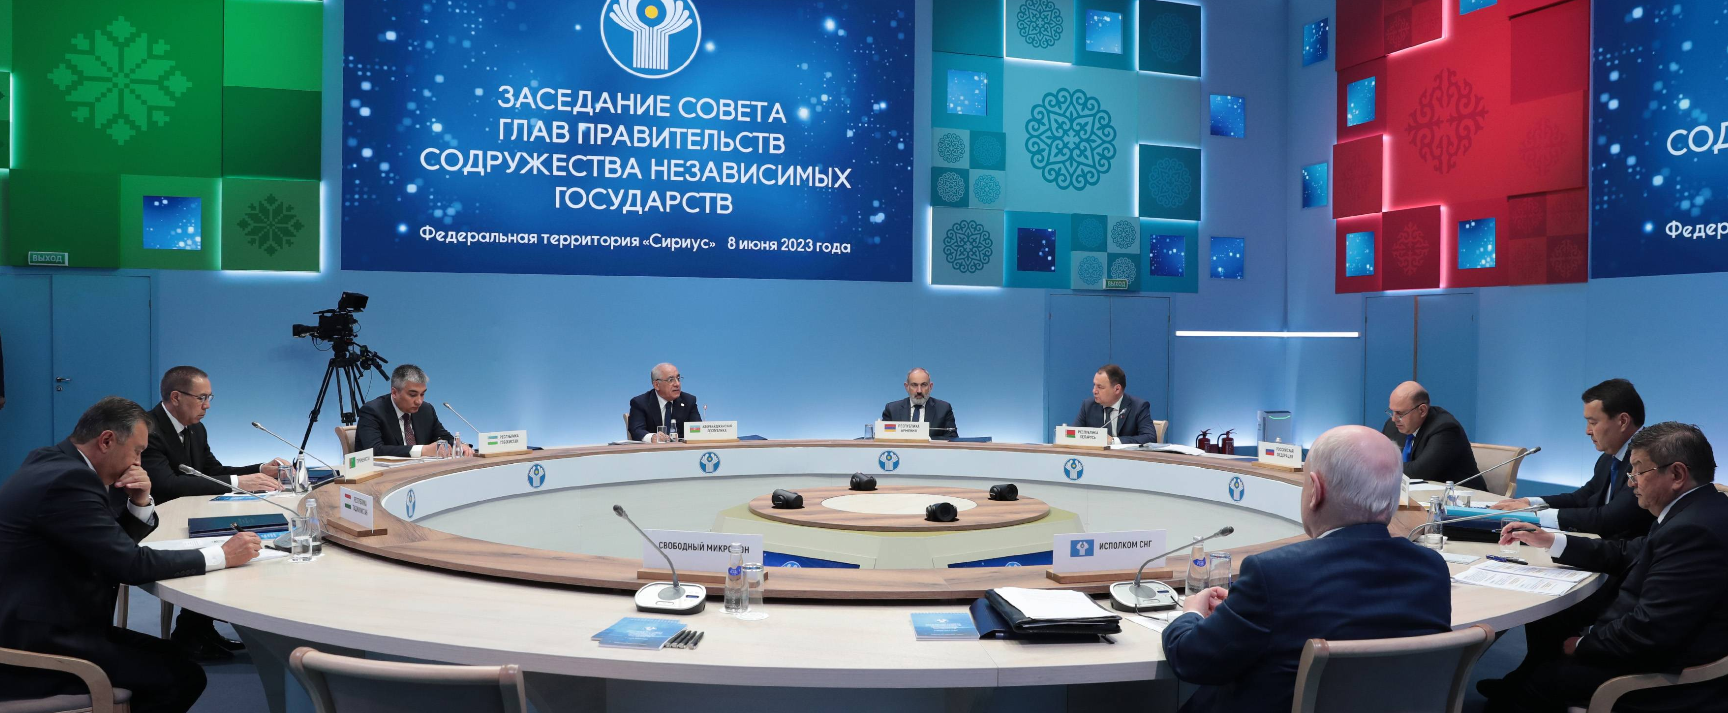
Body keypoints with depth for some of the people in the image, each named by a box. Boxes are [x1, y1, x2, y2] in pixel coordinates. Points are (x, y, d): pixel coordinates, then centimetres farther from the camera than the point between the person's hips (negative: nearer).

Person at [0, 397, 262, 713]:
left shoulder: (56, 464, 8)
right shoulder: (67, 479, -22)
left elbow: (117, 542, 16)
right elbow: (131, 564, -23)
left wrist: (140, 502, -3)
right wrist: (221, 555, -16)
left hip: (42, 627, 10)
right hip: (39, 648, -10)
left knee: (173, 657, 13)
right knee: (184, 676, -9)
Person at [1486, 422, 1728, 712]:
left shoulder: (1694, 530, -29)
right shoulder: (1697, 510, 3)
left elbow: (1649, 631, -30)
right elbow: (1626, 554, 13)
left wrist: (1583, 645, -14)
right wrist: (1550, 540, 8)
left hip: (1665, 674, -10)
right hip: (1662, 646, 10)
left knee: (1538, 679, 3)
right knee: (1547, 622, 21)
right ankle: (1515, 690, 40)